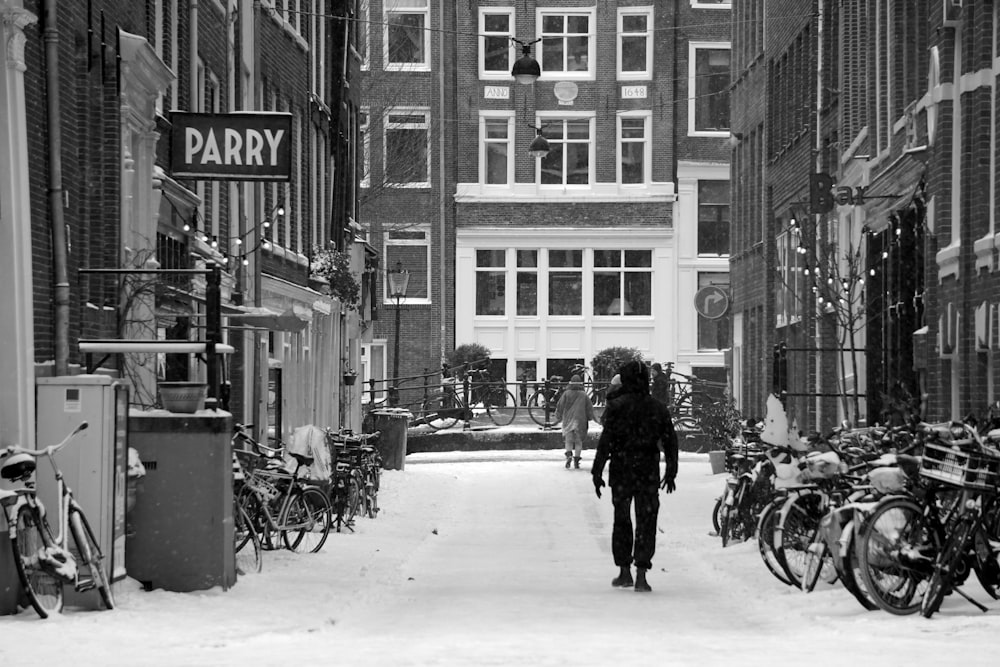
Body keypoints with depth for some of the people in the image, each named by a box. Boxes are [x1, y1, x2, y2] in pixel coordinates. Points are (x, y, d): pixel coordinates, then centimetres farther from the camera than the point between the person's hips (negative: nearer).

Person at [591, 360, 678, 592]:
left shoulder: (617, 406, -6)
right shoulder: (658, 409, 4)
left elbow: (606, 441, -11)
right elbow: (670, 442, 7)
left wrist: (597, 472, -7)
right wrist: (671, 472, 17)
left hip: (621, 472, -1)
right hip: (648, 474, 1)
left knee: (622, 521, 13)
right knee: (646, 523, 2)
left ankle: (624, 571, 18)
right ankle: (641, 575, -7)